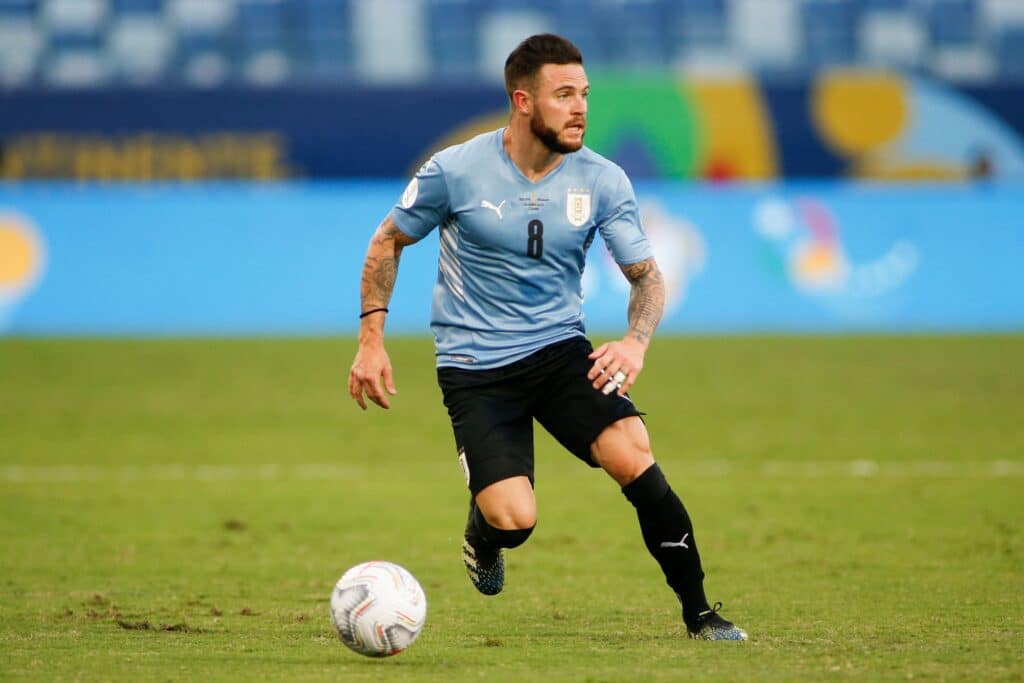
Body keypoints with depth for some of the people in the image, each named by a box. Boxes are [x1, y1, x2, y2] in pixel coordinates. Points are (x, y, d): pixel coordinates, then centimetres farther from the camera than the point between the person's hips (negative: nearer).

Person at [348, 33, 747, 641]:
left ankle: (699, 614, -11)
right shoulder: (455, 171, -10)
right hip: (475, 366, -2)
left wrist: (636, 342, -20)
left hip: (561, 350, 2)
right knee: (514, 520, -19)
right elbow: (388, 244, 5)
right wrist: (372, 340, -1)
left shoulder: (603, 181, -5)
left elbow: (646, 275, 1)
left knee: (634, 456, -25)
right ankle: (482, 535, 22)